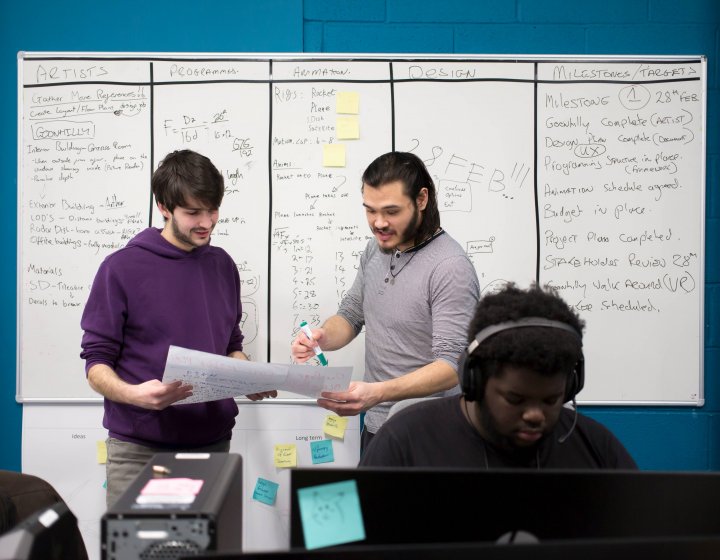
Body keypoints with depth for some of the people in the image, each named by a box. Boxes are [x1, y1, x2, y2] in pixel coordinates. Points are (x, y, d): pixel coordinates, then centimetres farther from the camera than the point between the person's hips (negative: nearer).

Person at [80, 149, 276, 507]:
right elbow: (96, 361, -5)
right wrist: (132, 394, -24)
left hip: (213, 442, 4)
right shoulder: (122, 268, -6)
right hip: (139, 450, -3)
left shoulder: (222, 265, 9)